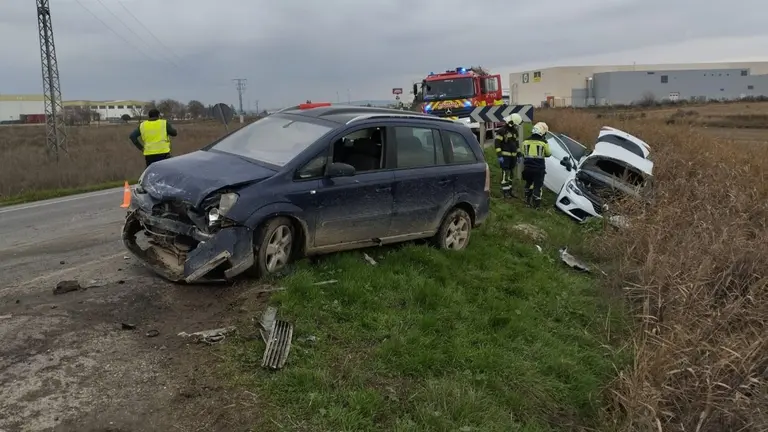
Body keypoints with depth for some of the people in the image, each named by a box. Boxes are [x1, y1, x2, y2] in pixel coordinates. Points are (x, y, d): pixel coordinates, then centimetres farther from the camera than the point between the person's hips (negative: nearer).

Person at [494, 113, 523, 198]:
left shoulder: (515, 131, 14)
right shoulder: (502, 131, -10)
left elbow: (517, 143, 23)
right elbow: (497, 143, -14)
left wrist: (518, 155, 20)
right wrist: (499, 155, -18)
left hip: (513, 156, 7)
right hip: (505, 156, -7)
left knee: (511, 173, 11)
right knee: (505, 173, -8)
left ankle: (509, 189, 19)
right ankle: (505, 191, -4)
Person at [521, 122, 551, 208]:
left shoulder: (526, 141, -1)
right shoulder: (544, 142, -11)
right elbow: (548, 154, 3)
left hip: (528, 167, 4)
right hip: (539, 168, -4)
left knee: (529, 183, 22)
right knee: (537, 185, 5)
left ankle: (528, 200, 32)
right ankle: (536, 203, 9)